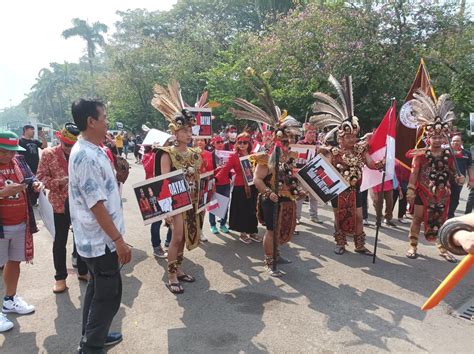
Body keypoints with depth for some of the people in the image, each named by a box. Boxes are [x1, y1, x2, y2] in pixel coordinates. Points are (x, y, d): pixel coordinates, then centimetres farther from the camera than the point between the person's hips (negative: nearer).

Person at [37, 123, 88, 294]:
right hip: (61, 205, -2)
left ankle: (83, 271, 31)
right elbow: (41, 177, -6)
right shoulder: (48, 154, -5)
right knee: (60, 242, 9)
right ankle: (60, 277, 23)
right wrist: (59, 182, -21)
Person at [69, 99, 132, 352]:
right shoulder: (87, 156, -24)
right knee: (108, 295, 3)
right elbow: (96, 205, -25)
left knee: (97, 290, 22)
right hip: (101, 239, -10)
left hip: (95, 238, 10)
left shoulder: (87, 150, 9)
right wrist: (118, 240, -22)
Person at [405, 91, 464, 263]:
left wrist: (458, 178, -13)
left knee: (441, 220, 11)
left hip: (442, 194, 4)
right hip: (423, 192, -4)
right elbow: (414, 174, -11)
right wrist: (410, 190, -18)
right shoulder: (421, 154, -8)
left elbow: (452, 173, 9)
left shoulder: (448, 155, 3)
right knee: (418, 218, 3)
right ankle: (413, 245, 13)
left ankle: (442, 248, 23)